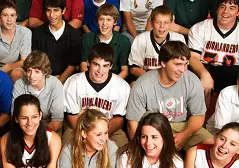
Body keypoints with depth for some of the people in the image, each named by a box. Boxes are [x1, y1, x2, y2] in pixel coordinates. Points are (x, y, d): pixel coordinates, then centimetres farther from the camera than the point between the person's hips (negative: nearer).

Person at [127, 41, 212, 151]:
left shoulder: (193, 82, -9)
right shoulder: (142, 86, -17)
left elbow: (198, 115, 1)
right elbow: (133, 123, -12)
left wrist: (185, 135, -17)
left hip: (184, 126, 3)